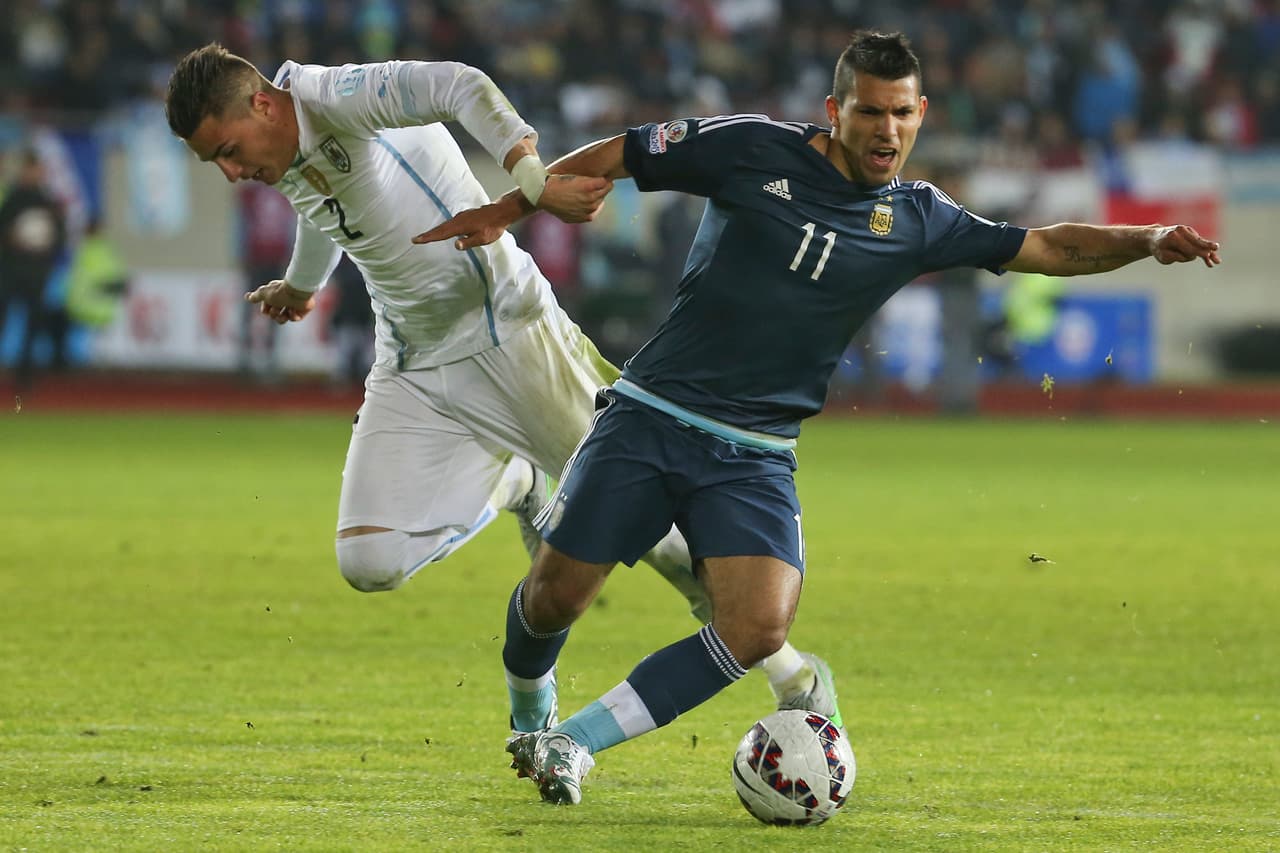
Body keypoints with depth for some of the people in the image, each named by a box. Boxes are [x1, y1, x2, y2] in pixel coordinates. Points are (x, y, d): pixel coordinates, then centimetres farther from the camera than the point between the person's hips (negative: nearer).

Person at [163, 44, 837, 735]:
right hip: (409, 375, 8)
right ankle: (517, 488, 18)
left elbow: (459, 87, -36)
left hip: (507, 338, -8)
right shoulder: (286, 165, 7)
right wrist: (300, 285, 51)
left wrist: (532, 181, -48)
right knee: (368, 563, -10)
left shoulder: (335, 98, -20)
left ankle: (796, 680, 13)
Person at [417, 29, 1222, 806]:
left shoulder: (917, 222, 4)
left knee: (760, 627, -20)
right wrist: (505, 211, 5)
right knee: (555, 596, -3)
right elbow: (613, 157, 4)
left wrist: (1148, 239, -10)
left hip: (755, 458, 2)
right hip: (649, 419, -2)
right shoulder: (753, 149, -5)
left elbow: (1046, 247, 6)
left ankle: (573, 741, -7)